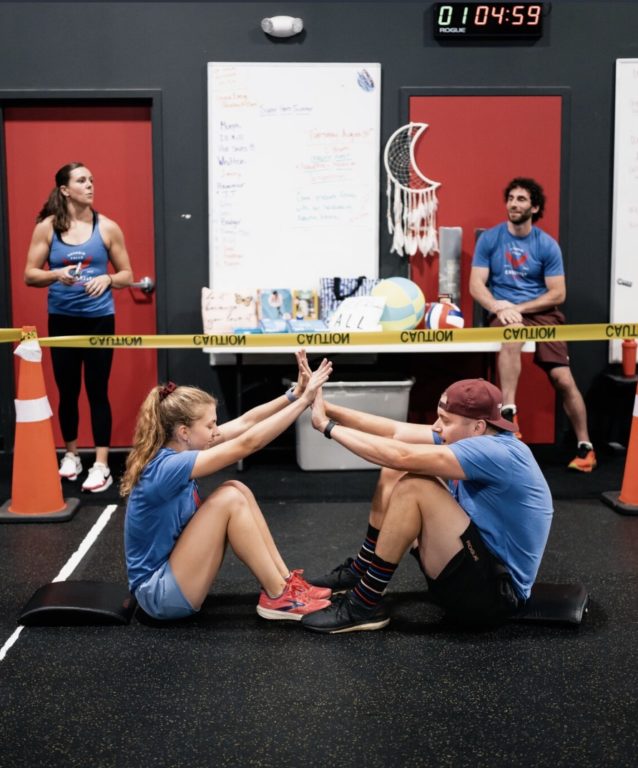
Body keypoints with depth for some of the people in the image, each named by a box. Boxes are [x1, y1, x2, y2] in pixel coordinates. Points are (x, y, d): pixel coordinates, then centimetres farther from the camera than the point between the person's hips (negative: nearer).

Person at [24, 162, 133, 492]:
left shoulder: (107, 227, -2)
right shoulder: (47, 227, -1)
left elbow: (127, 275, 3)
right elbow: (29, 275, 0)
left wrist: (107, 279, -18)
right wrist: (56, 275, -19)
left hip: (99, 319, -1)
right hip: (61, 320, 1)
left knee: (97, 390, 0)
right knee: (67, 390, 11)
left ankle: (101, 465, 5)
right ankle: (71, 454, 29)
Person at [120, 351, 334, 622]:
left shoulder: (175, 449, -2)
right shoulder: (167, 467, -27)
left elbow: (244, 423, 0)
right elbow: (247, 443, -28)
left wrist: (295, 393, -8)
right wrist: (304, 399, -23)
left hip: (174, 569, 9)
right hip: (159, 593, -9)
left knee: (237, 489, -4)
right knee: (229, 498, -21)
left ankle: (285, 579, 0)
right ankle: (279, 597, -10)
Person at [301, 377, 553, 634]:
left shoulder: (496, 452, -25)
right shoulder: (478, 437, 2)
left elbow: (401, 456, -29)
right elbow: (396, 431, -1)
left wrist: (328, 427, -20)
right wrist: (327, 409, -7)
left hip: (496, 590, -9)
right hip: (478, 566, 10)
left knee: (412, 486, -25)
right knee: (395, 474, 5)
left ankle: (364, 605, -14)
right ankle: (360, 571, 16)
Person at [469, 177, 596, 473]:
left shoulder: (548, 245, 3)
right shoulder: (489, 239, 4)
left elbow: (558, 294, 0)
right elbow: (476, 285, -2)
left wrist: (519, 308, -12)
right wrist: (499, 308, -20)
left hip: (542, 312, 1)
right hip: (504, 312, 0)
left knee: (563, 378, -14)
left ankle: (585, 447, 0)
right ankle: (508, 412, -38)